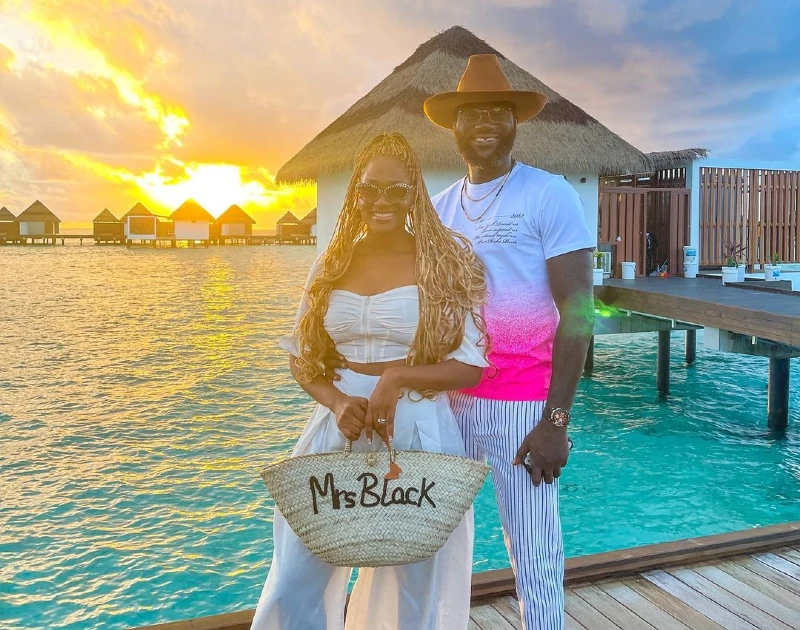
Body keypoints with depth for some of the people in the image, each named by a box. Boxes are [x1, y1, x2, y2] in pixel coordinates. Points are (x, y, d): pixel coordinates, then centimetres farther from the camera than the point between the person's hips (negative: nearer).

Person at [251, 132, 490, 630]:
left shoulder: (445, 261, -5)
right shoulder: (332, 263, 6)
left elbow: (471, 366, -6)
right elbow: (302, 357, 8)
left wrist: (397, 377, -20)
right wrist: (338, 403, -11)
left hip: (418, 433, -3)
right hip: (339, 429, 3)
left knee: (412, 585, 13)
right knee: (295, 581, 7)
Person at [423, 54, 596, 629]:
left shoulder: (549, 196, -5)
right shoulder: (441, 207, 10)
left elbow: (577, 312, -10)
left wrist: (555, 421, -16)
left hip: (523, 402, -5)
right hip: (449, 397, 5)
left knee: (535, 559, 3)